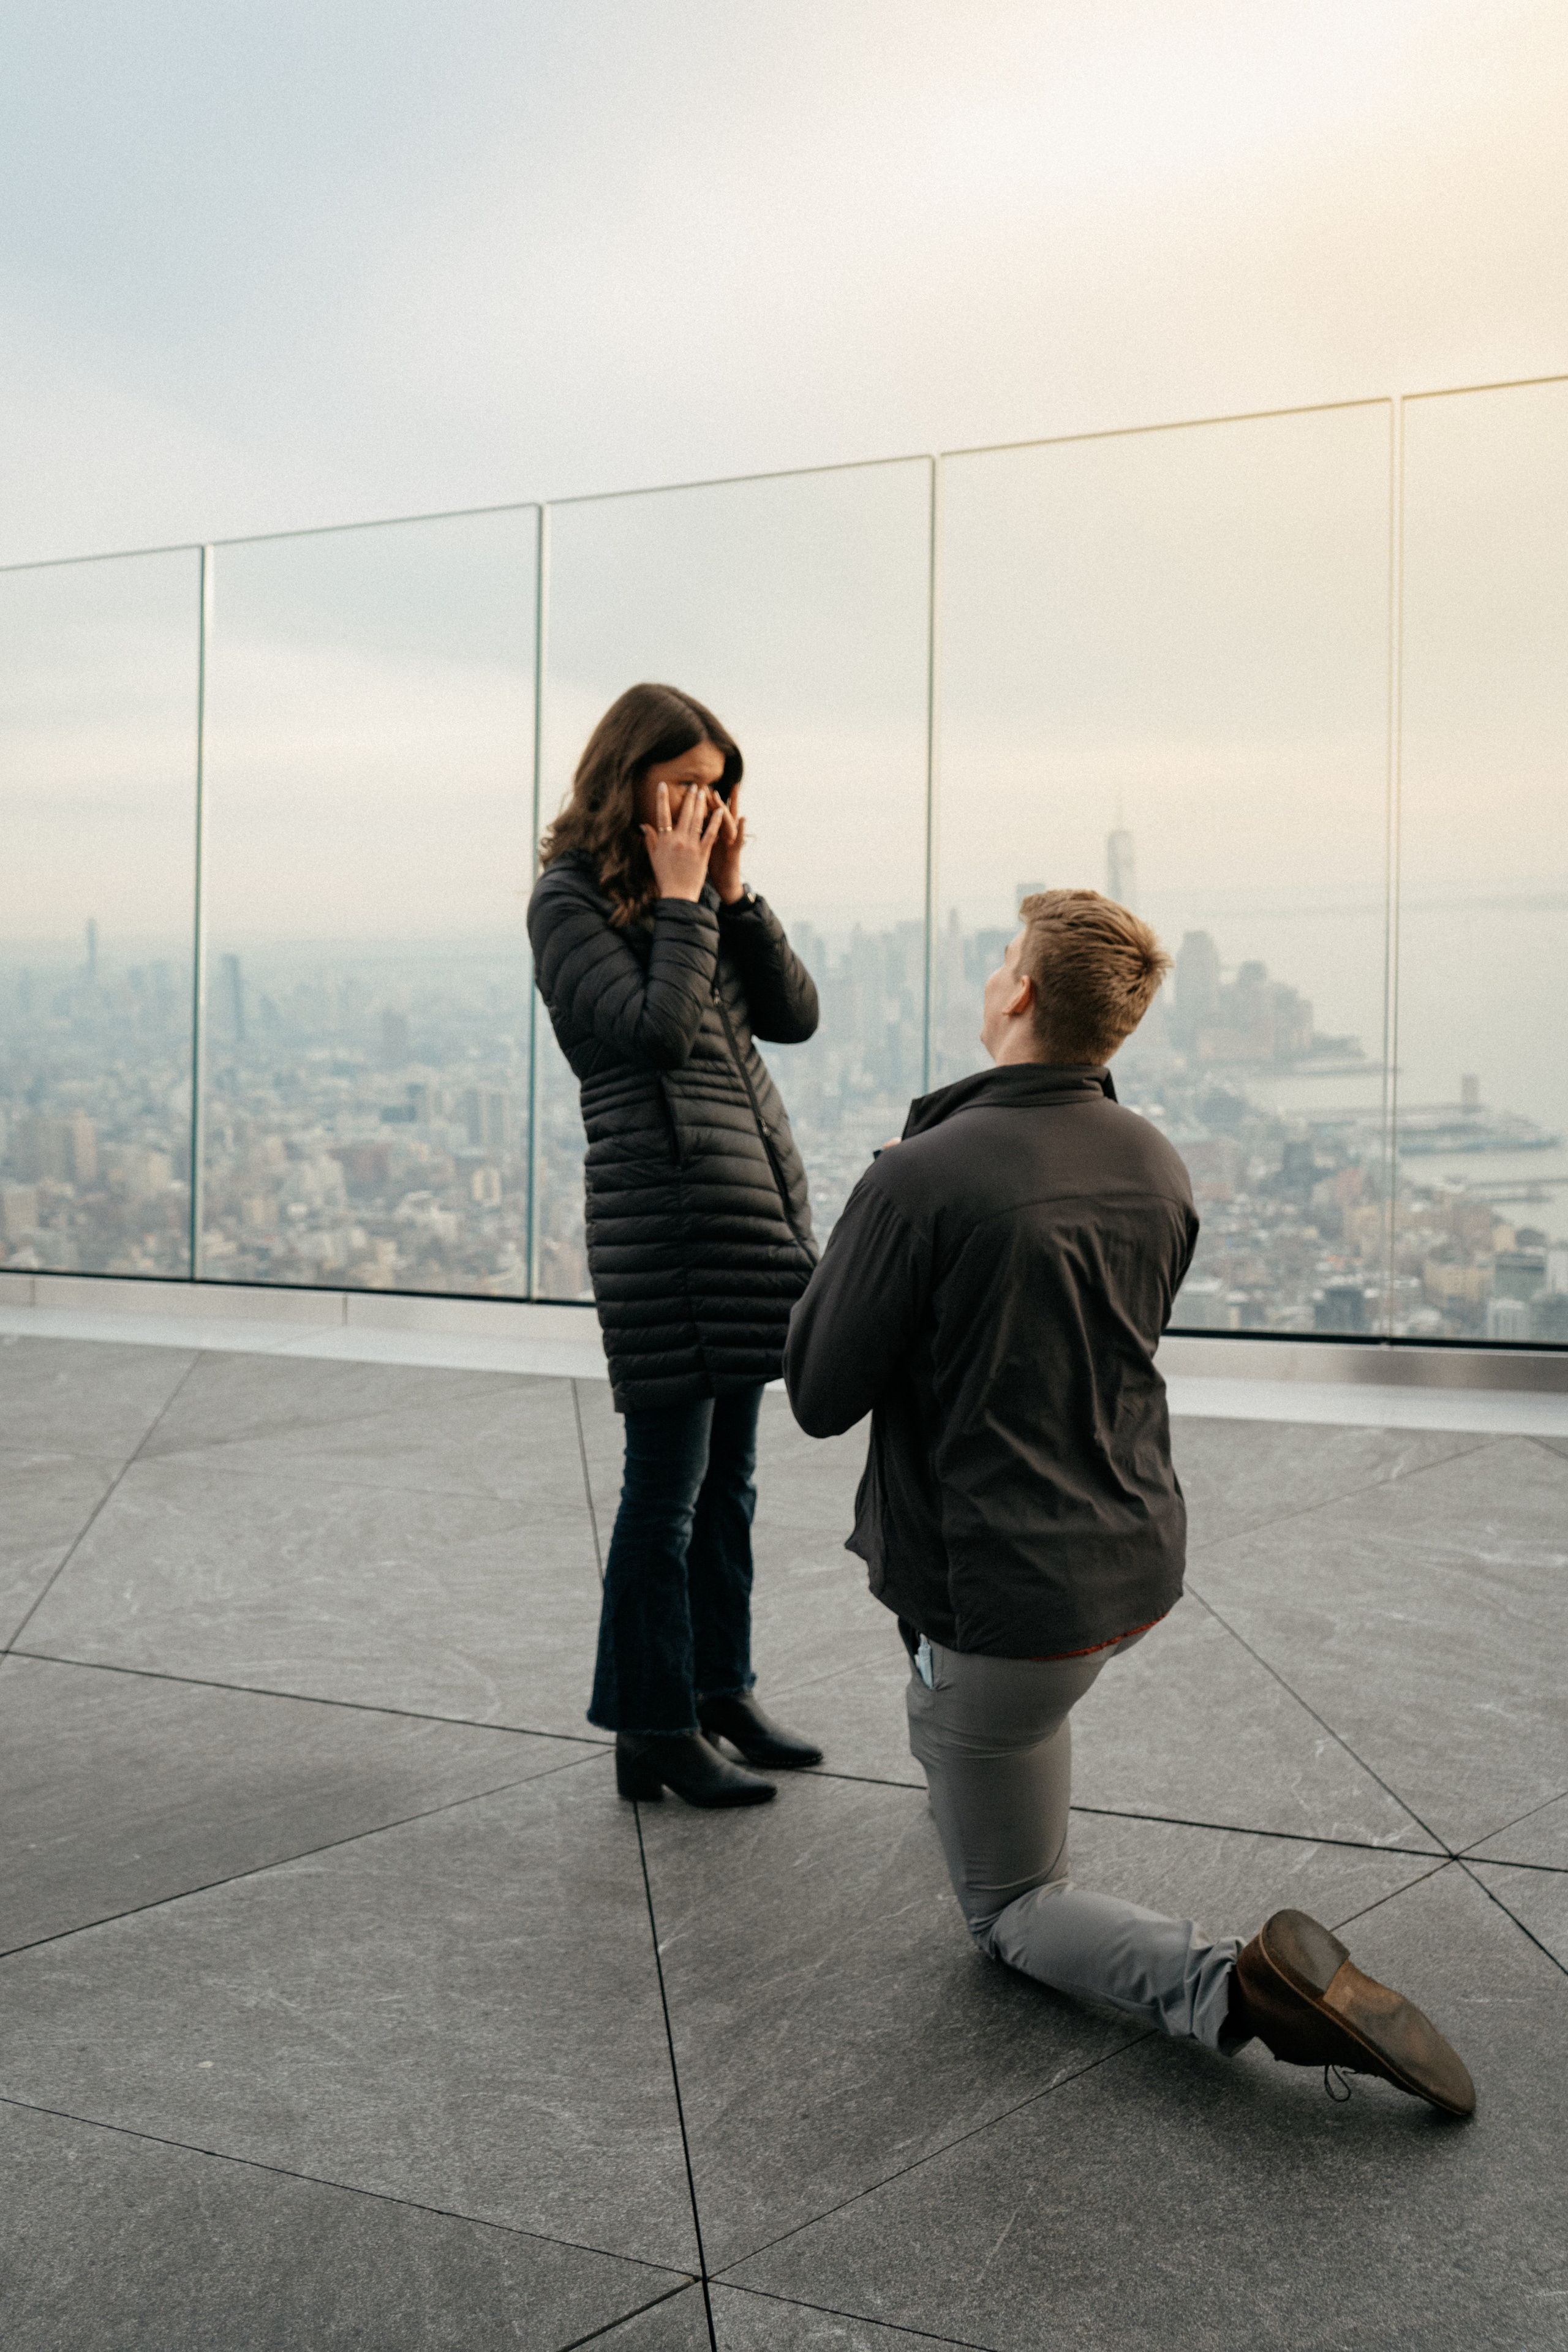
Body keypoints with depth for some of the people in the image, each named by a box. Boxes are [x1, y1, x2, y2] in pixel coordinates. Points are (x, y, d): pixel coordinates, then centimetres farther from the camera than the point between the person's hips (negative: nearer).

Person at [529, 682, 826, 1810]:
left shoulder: (704, 886, 16)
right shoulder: (570, 900, -6)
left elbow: (795, 1015, 7)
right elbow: (656, 1028, -19)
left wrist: (734, 890, 0)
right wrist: (681, 899, -11)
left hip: (761, 1194, 8)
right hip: (664, 1203, -8)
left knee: (729, 1474, 15)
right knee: (668, 1483, -1)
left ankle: (722, 1687, 28)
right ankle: (652, 1732, 10)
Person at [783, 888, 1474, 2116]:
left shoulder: (921, 1182, -24)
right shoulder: (1160, 1169, -2)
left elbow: (821, 1399, -14)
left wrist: (850, 1240, 1)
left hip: (1006, 1606, -7)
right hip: (1140, 1565, 7)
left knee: (1012, 1911, 12)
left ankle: (1233, 1986, -12)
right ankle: (969, 1803, 48)